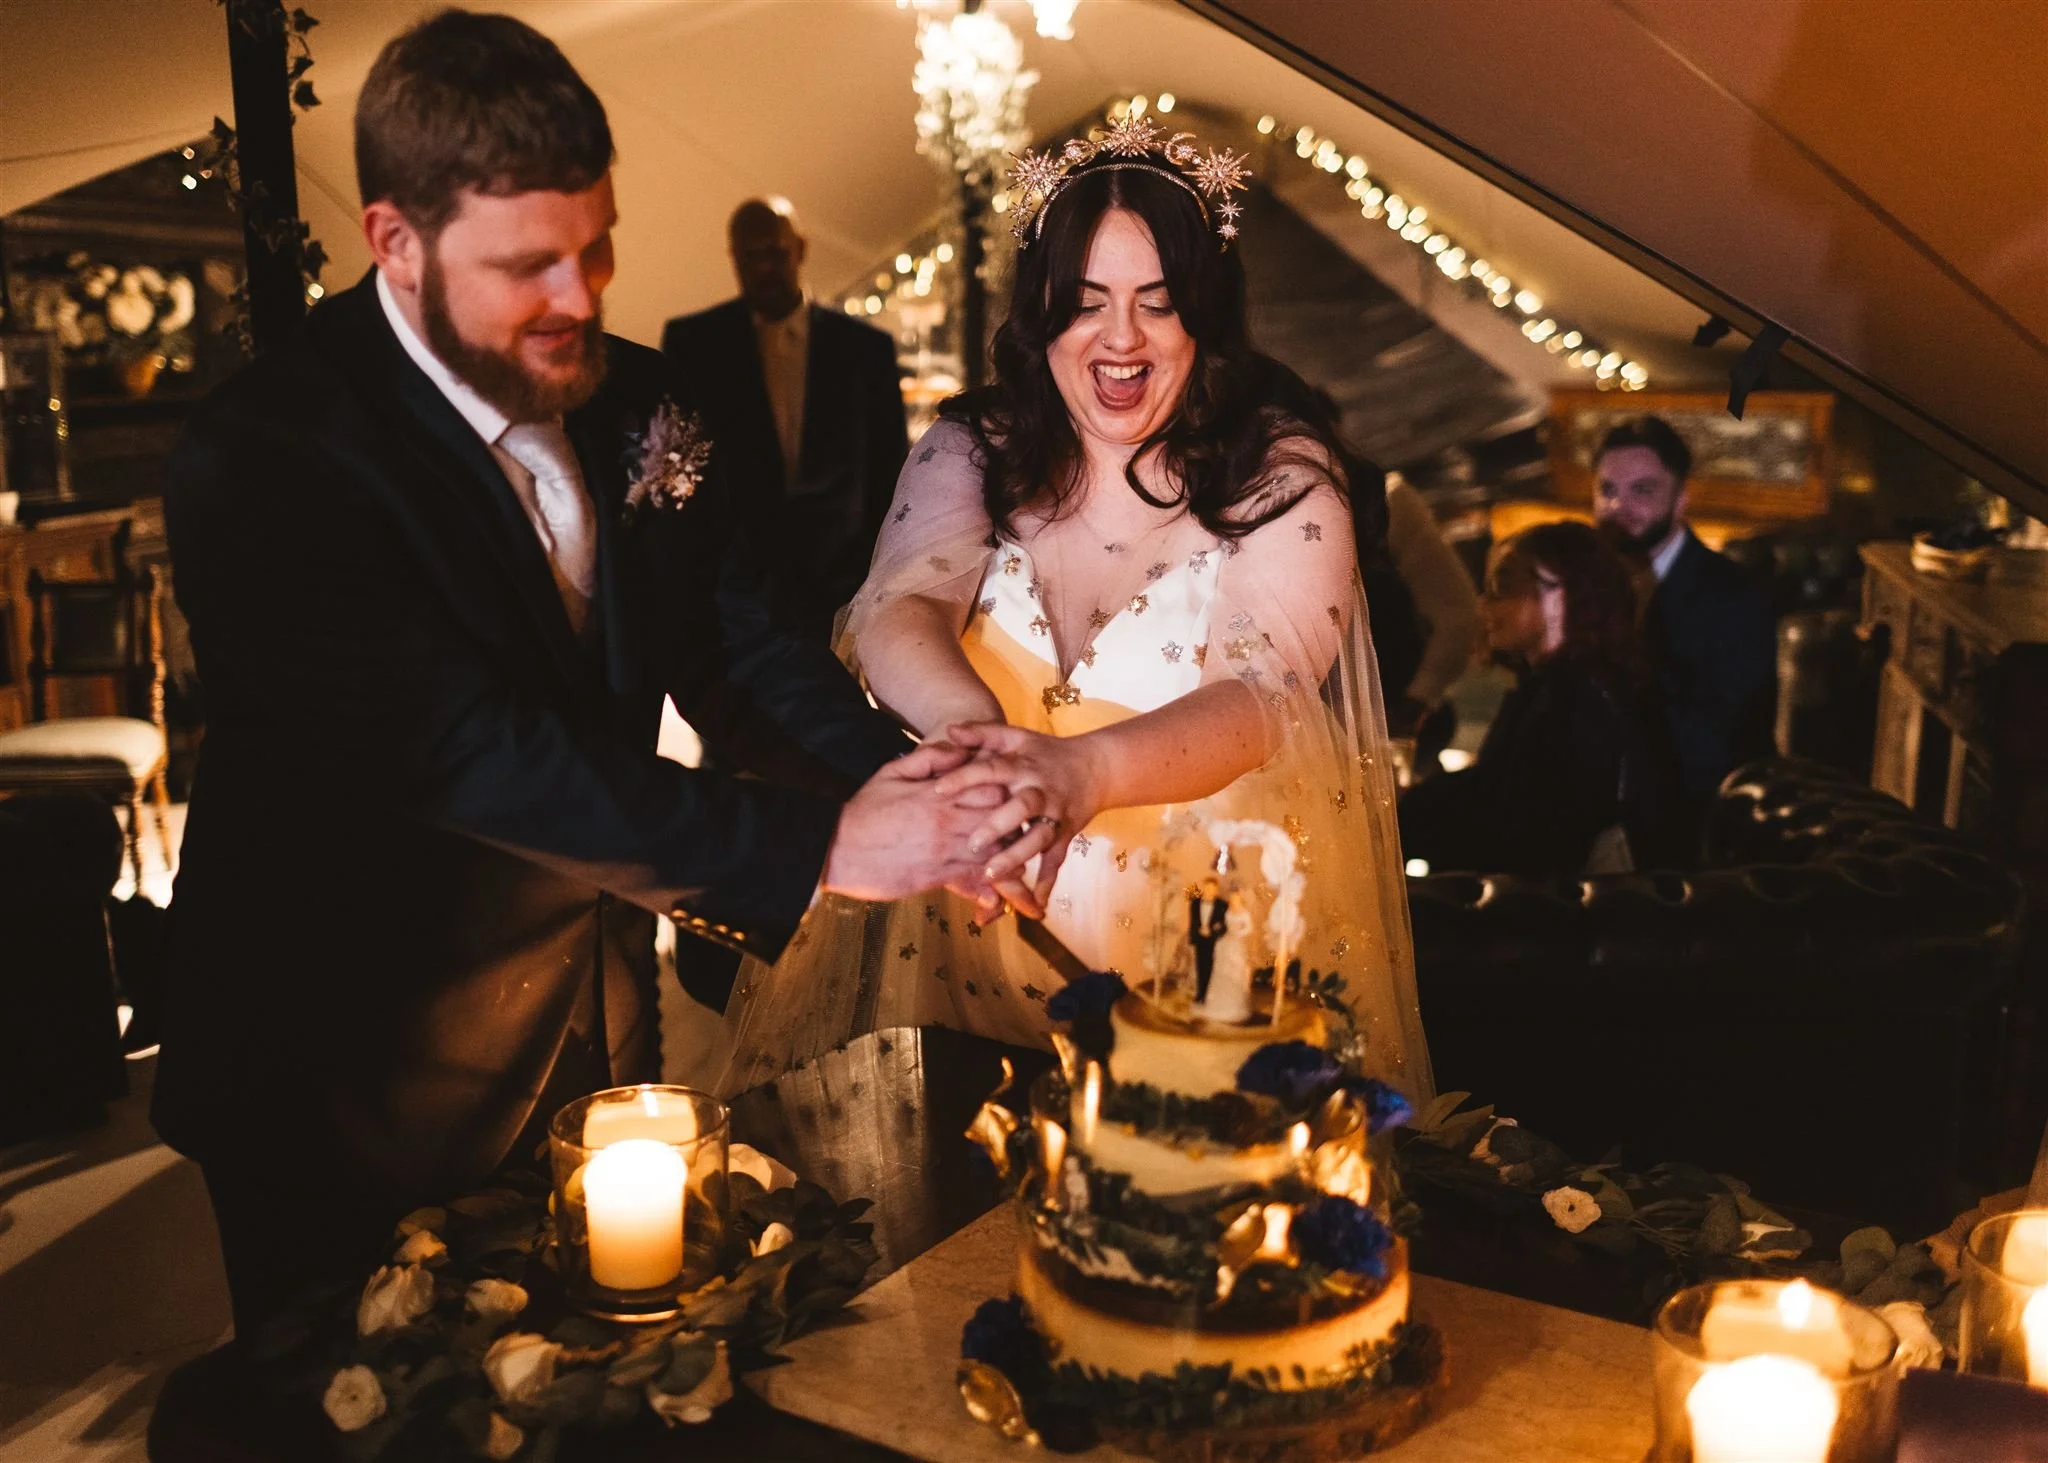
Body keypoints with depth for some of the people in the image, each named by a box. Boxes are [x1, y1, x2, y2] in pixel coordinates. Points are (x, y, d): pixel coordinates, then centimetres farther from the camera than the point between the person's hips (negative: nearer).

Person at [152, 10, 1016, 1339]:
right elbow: (468, 753, -30)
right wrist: (817, 848, -33)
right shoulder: (265, 457, -23)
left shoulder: (634, 400, -1)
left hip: (600, 1036, 6)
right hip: (357, 1091, -6)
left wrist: (905, 789, -22)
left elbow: (735, 653, -2)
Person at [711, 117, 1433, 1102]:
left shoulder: (1282, 479, -2)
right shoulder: (972, 449, 6)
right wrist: (978, 732, -32)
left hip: (1201, 944, -1)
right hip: (960, 931, 2)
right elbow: (894, 610, -9)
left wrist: (1084, 768, -36)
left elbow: (1261, 695, -16)